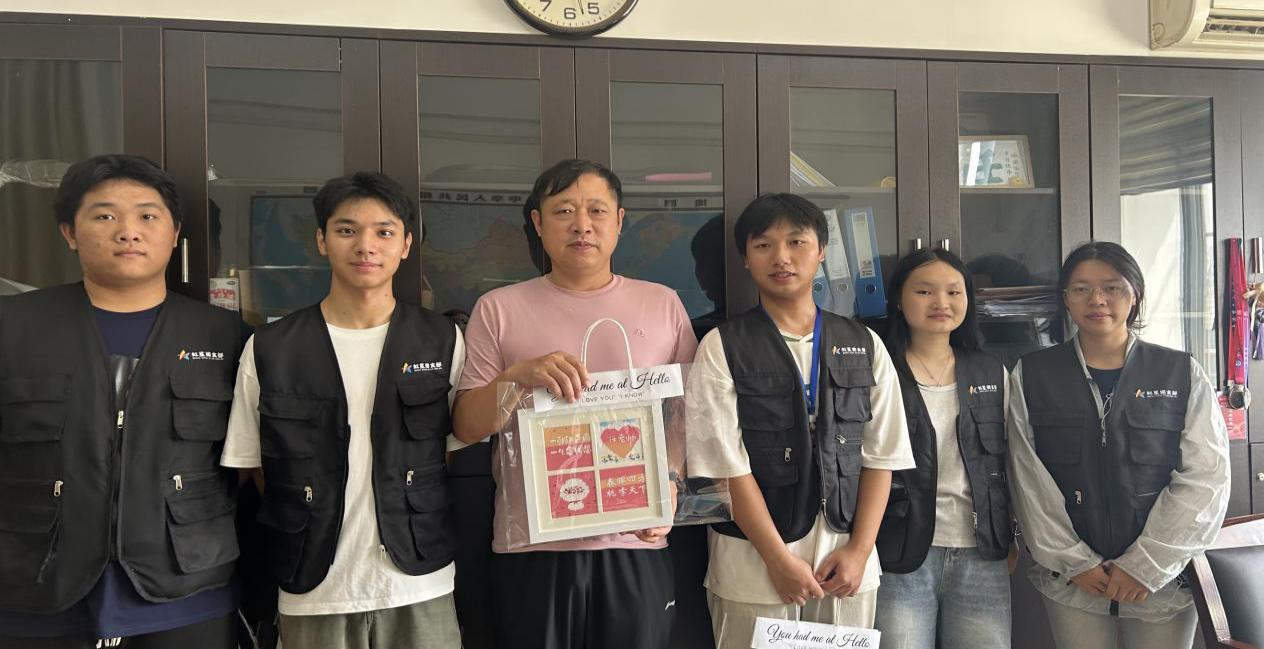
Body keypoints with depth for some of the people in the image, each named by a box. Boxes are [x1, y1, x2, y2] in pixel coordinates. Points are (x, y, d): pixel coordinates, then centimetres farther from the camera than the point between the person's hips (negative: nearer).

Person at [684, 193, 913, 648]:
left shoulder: (864, 346, 5)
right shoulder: (721, 349, -5)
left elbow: (881, 457, 4)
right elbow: (728, 466, -9)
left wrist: (859, 550, -5)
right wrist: (780, 560, -11)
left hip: (847, 562, 3)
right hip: (754, 565, -3)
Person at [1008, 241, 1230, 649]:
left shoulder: (1182, 374, 1)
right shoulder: (1032, 376, 1)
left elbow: (1205, 478, -5)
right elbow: (1029, 480, -3)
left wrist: (1146, 565, -10)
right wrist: (1074, 562, -8)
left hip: (1165, 584, 0)